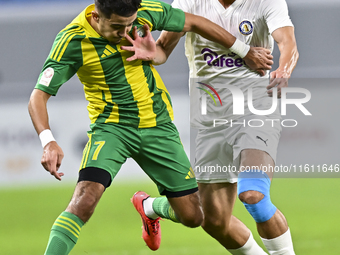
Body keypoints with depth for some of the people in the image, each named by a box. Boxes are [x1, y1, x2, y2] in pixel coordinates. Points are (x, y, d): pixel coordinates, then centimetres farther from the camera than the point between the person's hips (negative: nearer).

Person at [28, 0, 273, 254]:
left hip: (158, 124, 4)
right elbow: (39, 96, -20)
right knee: (85, 200, -29)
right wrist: (48, 142, -39)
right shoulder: (72, 41, -21)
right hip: (111, 126, -4)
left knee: (192, 216, 4)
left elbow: (192, 23, 5)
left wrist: (246, 51, 13)